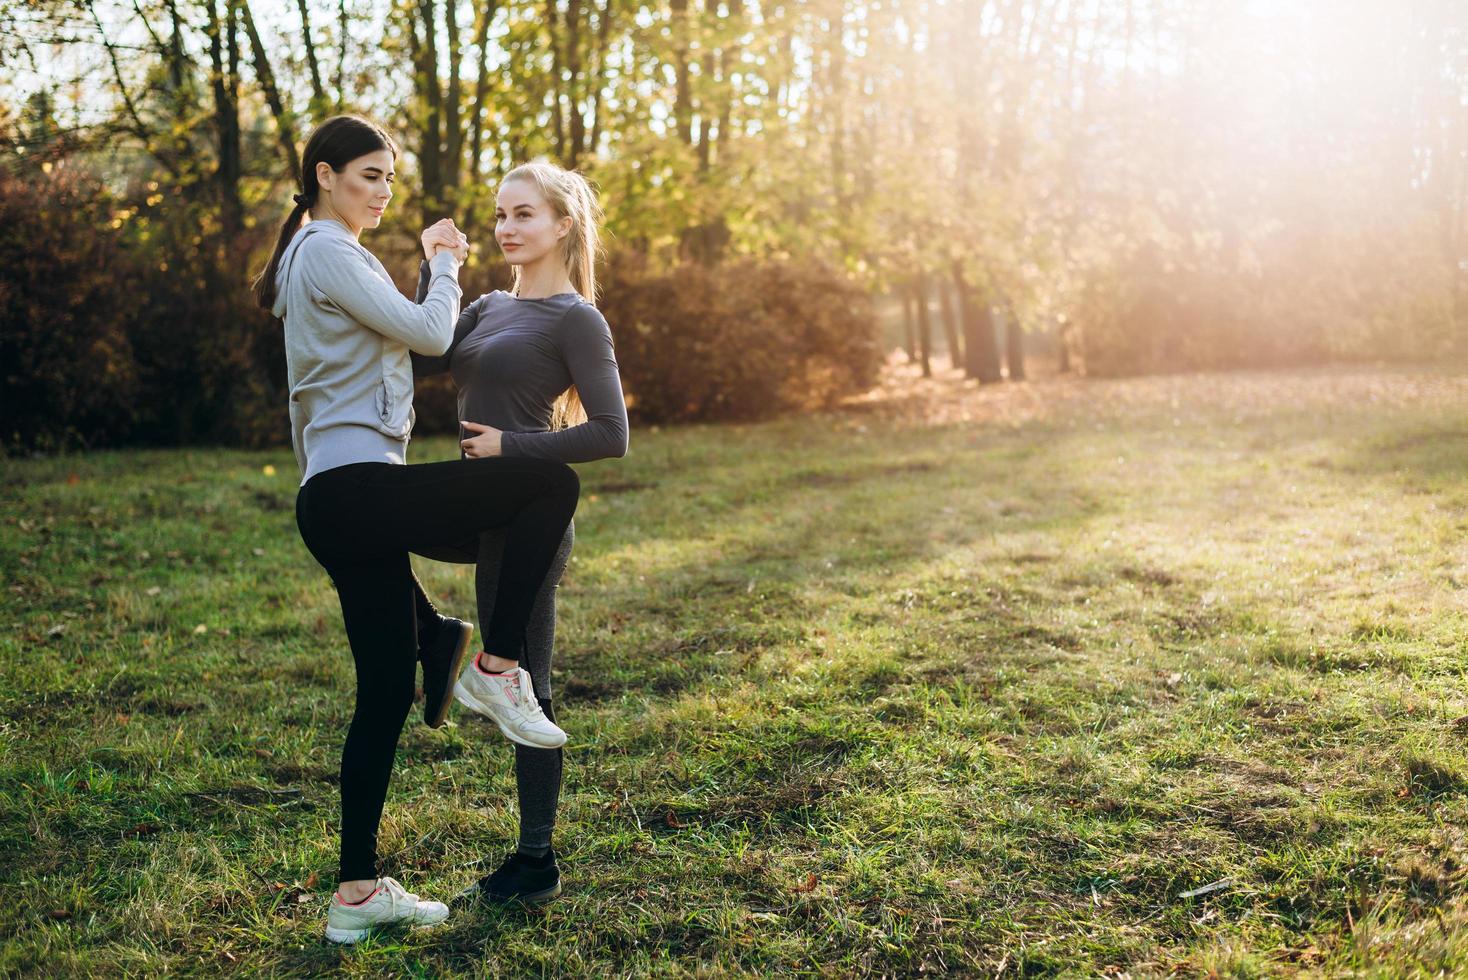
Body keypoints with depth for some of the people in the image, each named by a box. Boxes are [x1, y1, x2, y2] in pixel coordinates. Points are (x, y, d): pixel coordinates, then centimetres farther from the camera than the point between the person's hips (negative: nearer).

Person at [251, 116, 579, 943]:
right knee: (552, 483, -13)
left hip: (343, 503, 11)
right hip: (358, 491, -11)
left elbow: (405, 334, 29)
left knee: (387, 689, 9)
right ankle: (500, 673, -7)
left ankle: (358, 893, 14)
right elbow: (428, 333, -8)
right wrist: (444, 264, 5)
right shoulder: (327, 253, -6)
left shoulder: (325, 255, 26)